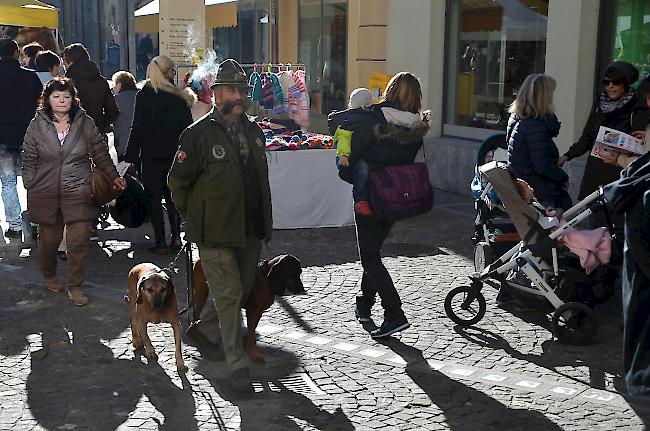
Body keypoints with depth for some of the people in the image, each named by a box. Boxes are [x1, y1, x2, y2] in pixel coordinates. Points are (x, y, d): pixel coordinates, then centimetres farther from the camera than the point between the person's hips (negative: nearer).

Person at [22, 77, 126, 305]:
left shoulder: (85, 123, 2)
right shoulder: (37, 125, 2)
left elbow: (100, 153, 11)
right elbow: (29, 160, 7)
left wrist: (114, 176, 10)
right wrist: (30, 188, 3)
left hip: (77, 192, 0)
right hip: (45, 193, 0)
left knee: (79, 240, -6)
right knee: (49, 239, 10)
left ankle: (75, 286, 9)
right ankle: (49, 276, 38)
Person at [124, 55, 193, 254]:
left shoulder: (144, 95, -7)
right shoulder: (179, 97, 0)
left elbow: (138, 128, -9)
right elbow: (187, 128, 2)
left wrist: (131, 156, -5)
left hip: (151, 155, -3)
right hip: (174, 155, 3)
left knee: (155, 199, 3)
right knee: (171, 195, 17)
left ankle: (160, 243, 3)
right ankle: (176, 236, 12)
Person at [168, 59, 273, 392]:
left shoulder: (253, 131, 10)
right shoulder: (199, 134, -11)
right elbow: (178, 181, -5)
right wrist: (197, 217, 2)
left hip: (250, 230, 7)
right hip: (216, 233, -7)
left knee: (243, 290, 15)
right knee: (229, 294, -4)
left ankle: (204, 331, 37)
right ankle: (237, 365, 6)